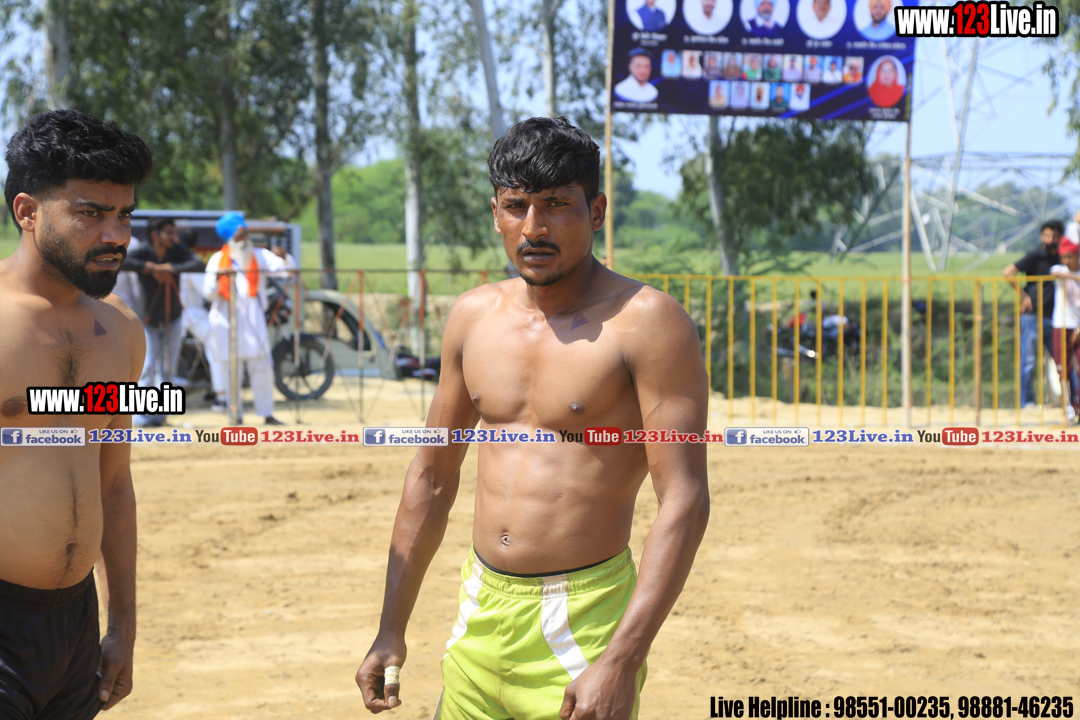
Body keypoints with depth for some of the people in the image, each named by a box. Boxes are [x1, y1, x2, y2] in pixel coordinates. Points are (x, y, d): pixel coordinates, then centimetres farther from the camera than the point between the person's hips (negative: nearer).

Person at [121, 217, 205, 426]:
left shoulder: (177, 251, -12)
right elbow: (120, 263, -36)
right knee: (148, 368, -10)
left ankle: (159, 412, 19)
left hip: (173, 320, 3)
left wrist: (172, 268, -37)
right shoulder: (144, 252, -18)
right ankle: (142, 414, -6)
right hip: (150, 322, -3)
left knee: (168, 369, 8)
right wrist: (150, 268, -37)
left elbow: (199, 265, -27)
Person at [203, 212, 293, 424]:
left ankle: (267, 413, 5)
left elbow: (284, 269, -3)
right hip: (226, 319, -1)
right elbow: (208, 293, 2)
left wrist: (283, 257, -25)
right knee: (231, 369, 0)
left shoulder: (259, 256, 8)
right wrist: (217, 278, -18)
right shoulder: (218, 260, 6)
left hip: (252, 318, 1)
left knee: (261, 367, -2)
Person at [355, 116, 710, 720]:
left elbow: (685, 501, -15)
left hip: (583, 623, -5)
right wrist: (392, 629, 15)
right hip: (480, 618, 5)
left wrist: (621, 661, -23)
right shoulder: (474, 317, 8)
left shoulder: (646, 323, -10)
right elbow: (434, 475, 17)